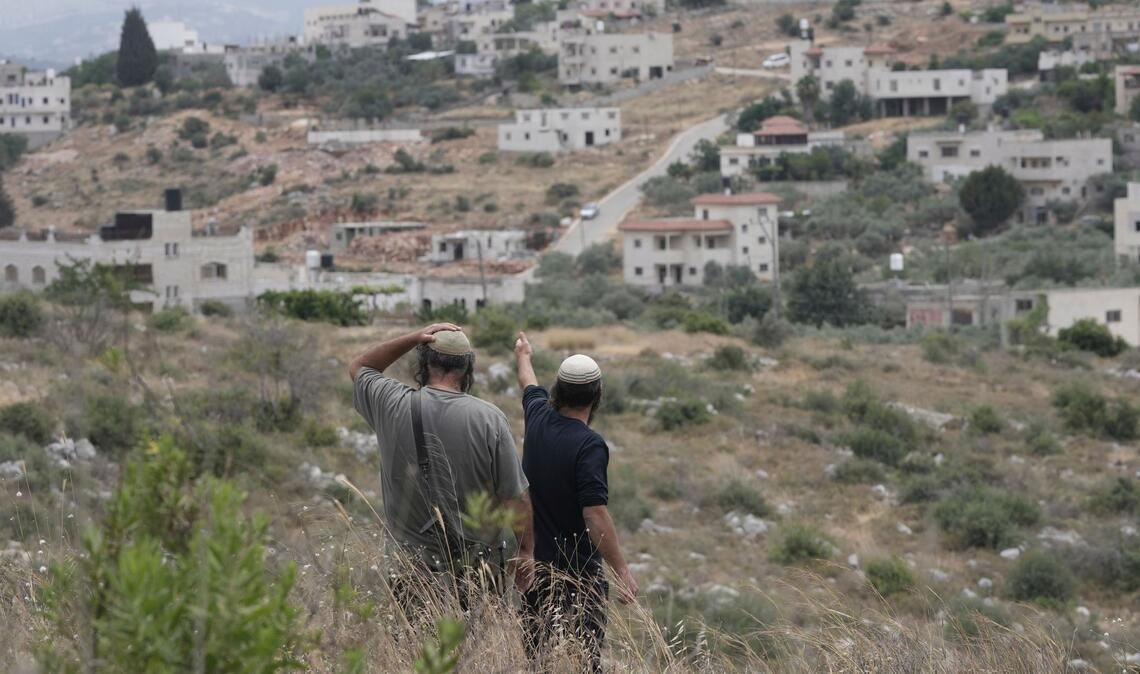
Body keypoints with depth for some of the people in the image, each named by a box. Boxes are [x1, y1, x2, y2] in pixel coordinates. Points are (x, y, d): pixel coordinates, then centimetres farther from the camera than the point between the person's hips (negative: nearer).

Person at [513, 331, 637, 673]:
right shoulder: (589, 445, -19)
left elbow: (529, 385, 26)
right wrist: (621, 570, -20)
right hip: (578, 571, -6)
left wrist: (524, 357, 48)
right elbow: (595, 515, -25)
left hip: (535, 565, 7)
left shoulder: (539, 420, 2)